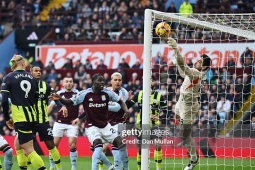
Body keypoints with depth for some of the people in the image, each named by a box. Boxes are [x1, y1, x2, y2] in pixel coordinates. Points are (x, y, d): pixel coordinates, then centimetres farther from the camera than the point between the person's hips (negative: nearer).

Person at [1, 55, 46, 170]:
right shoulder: (32, 78, 10)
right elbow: (36, 99, 12)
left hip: (21, 119, -6)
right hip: (32, 117, 6)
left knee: (29, 150, -9)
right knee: (18, 144, 24)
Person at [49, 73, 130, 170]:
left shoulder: (107, 93, -5)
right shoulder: (85, 94, -13)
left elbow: (120, 102, 7)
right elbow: (69, 102, -10)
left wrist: (126, 110, -12)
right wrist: (59, 99, -29)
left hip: (105, 125, 5)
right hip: (92, 126, -5)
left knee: (121, 144, -2)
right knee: (98, 145, -31)